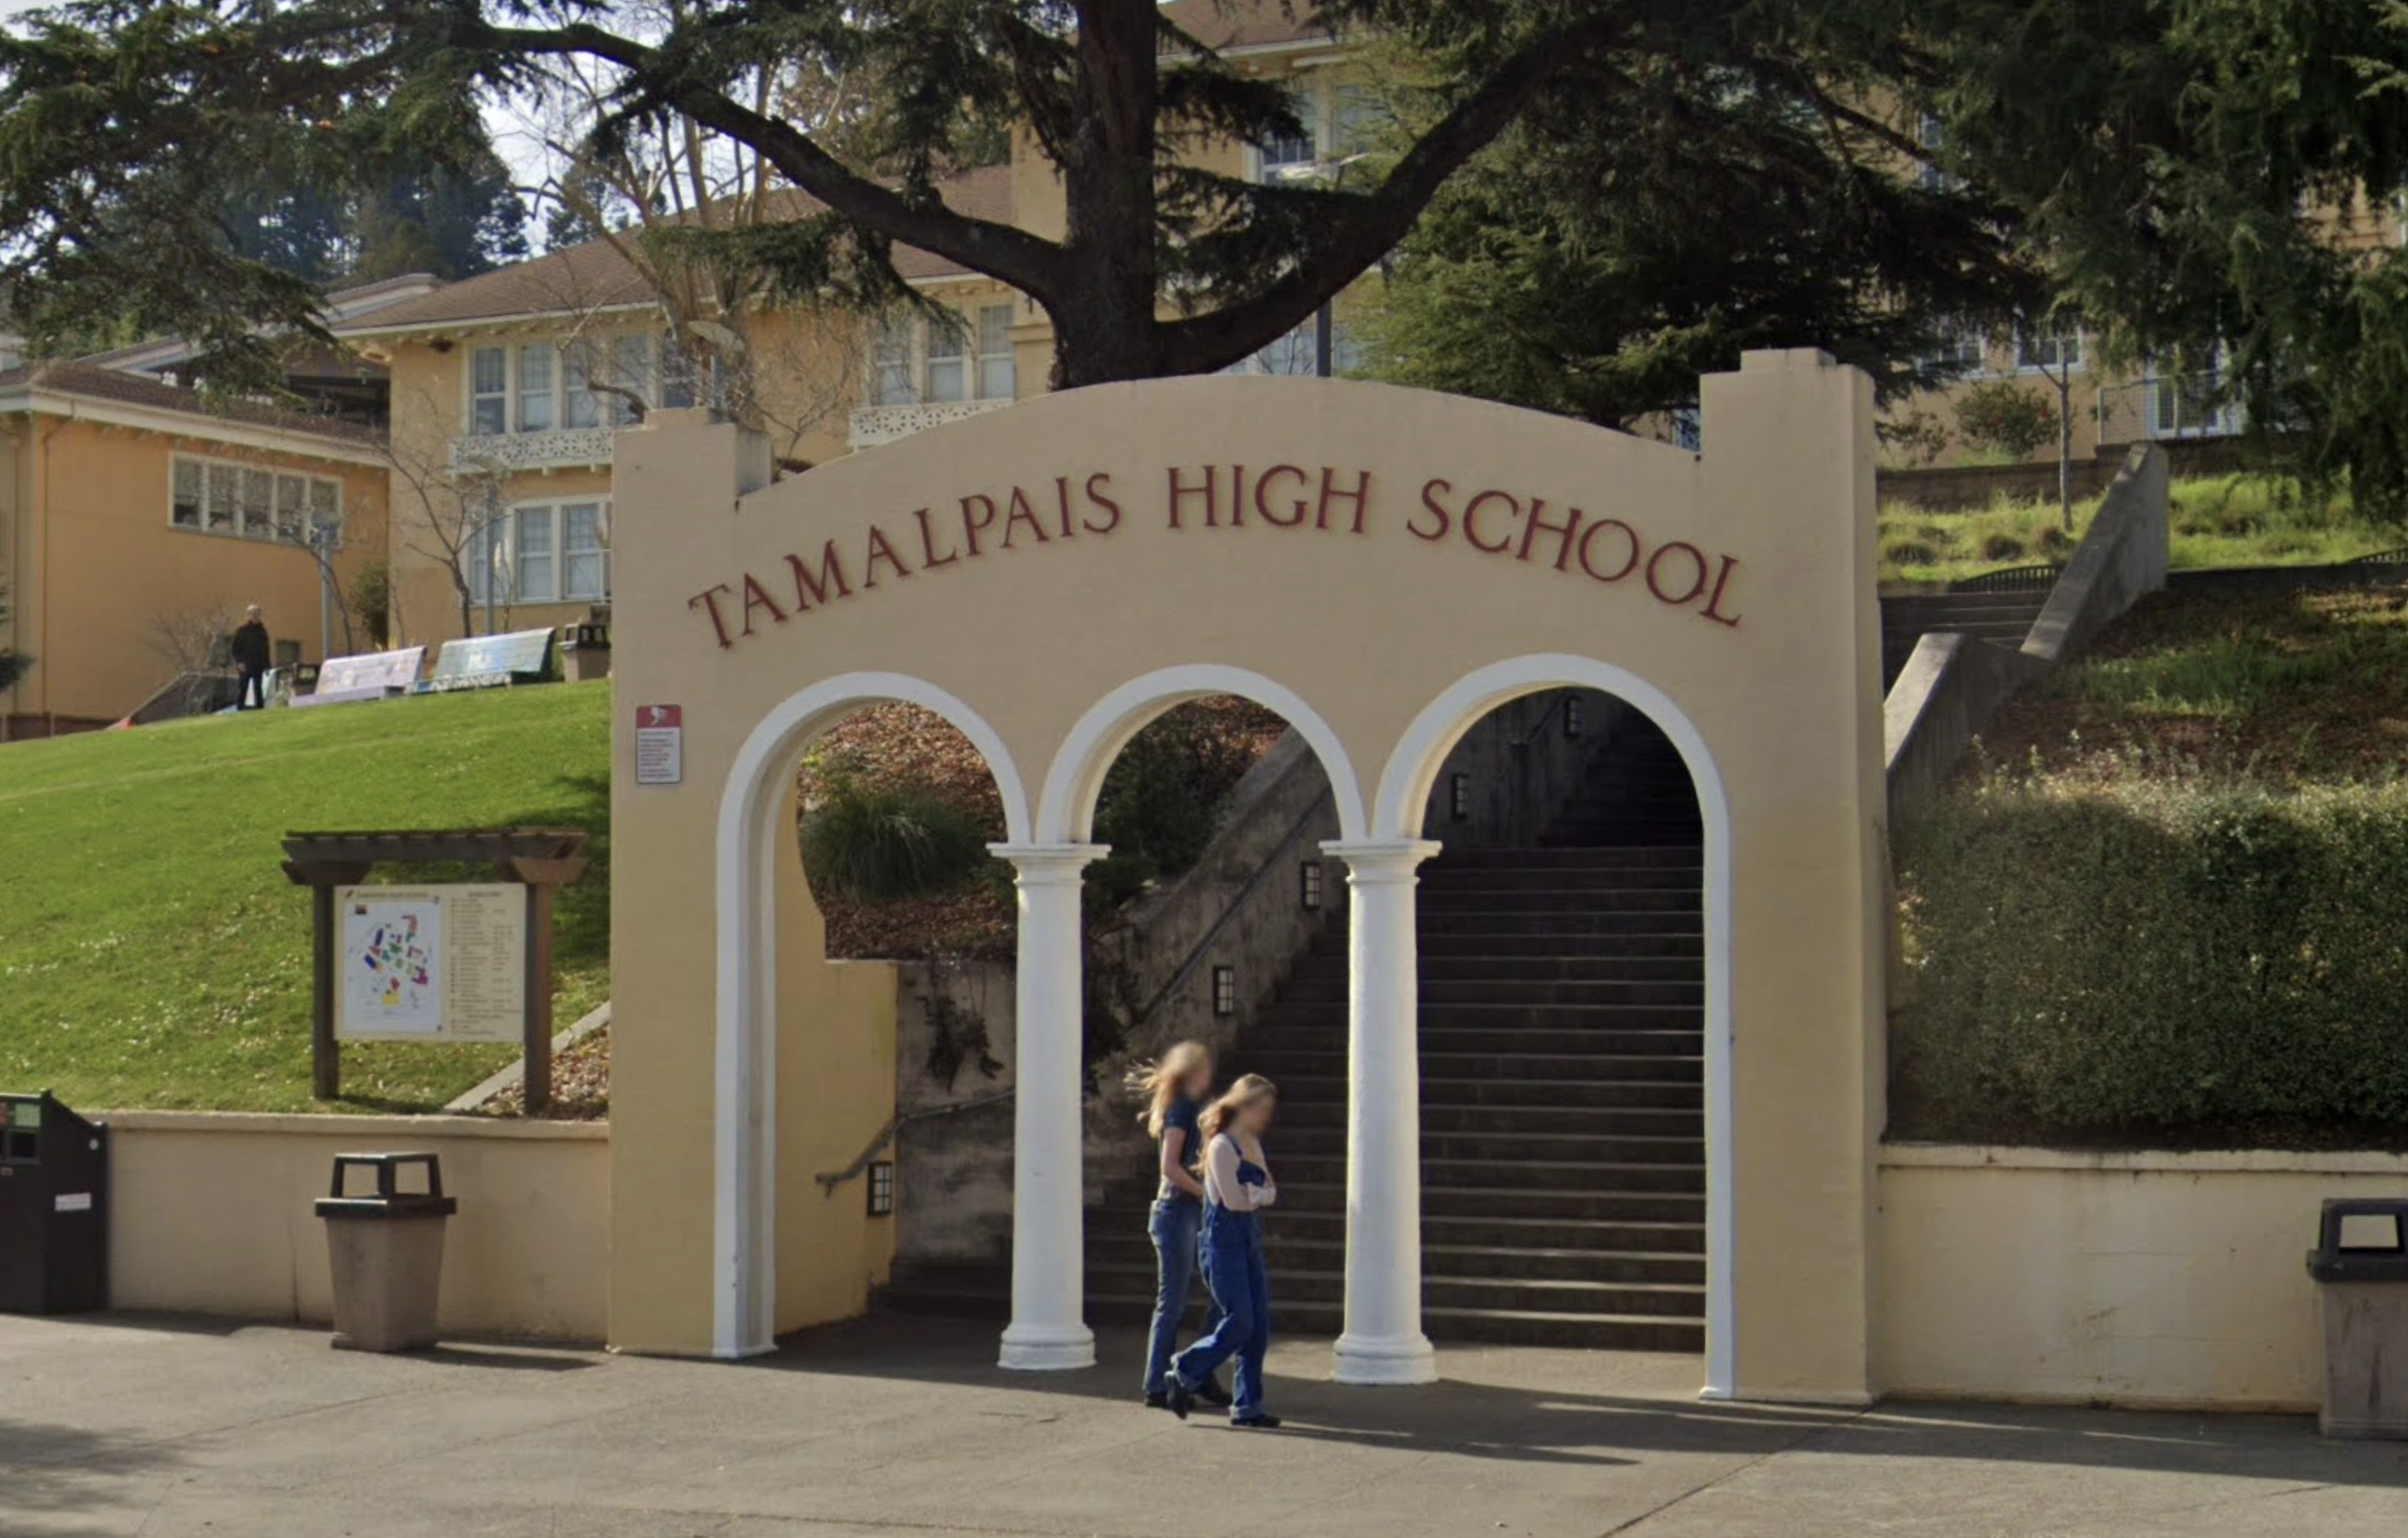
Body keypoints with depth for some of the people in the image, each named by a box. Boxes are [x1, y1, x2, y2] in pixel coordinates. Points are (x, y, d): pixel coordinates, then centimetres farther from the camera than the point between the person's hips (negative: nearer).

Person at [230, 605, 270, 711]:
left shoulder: (262, 631, 11)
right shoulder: (241, 631, 0)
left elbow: (266, 649, 14)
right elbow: (236, 648, -1)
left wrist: (266, 666, 8)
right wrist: (239, 662, -14)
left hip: (258, 666, 3)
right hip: (245, 666, -3)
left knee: (258, 690, 4)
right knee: (243, 690, -3)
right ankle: (240, 709, -2)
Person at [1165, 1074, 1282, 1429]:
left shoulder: (1252, 1145, 14)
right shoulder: (1222, 1146, -12)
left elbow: (1271, 1191, 10)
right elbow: (1232, 1200, -19)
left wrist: (1254, 1195, -10)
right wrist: (1258, 1196, -1)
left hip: (1249, 1243, 8)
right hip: (1224, 1243, -8)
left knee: (1259, 1326, 4)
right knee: (1239, 1322, -10)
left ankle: (1248, 1406, 8)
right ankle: (1184, 1374, 9)